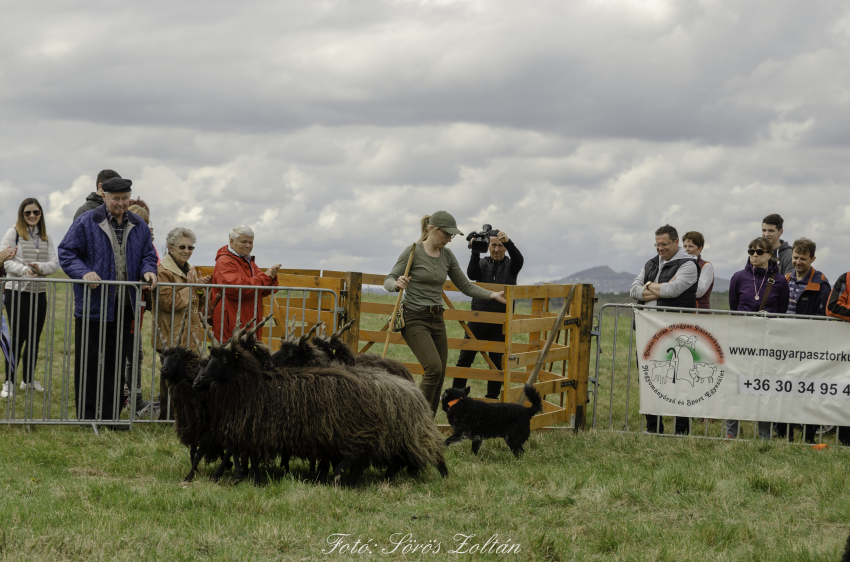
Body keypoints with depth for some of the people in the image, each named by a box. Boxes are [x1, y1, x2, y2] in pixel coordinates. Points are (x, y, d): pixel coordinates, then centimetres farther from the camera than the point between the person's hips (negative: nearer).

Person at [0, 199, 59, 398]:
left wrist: (39, 267, -20)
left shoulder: (46, 238, 9)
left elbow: (54, 264, 2)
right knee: (17, 336, -6)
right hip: (16, 291, -4)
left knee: (34, 338, 9)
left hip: (39, 292, 4)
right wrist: (23, 270, -27)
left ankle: (28, 379, 21)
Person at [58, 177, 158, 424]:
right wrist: (83, 273, -19)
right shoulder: (86, 223, -2)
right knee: (89, 362, -1)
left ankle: (109, 415, 13)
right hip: (93, 305, -4)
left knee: (116, 362, 6)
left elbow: (148, 254, 20)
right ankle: (88, 416, 5)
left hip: (124, 307, 4)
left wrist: (148, 270, -2)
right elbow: (66, 253, -2)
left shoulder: (139, 226, 12)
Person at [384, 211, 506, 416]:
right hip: (414, 318, -7)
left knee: (439, 376, 3)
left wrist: (492, 295, 0)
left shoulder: (447, 256, 7)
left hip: (436, 320, 7)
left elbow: (465, 286, 13)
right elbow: (388, 281, -8)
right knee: (434, 368, -22)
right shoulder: (413, 252, -10)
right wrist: (397, 284, -31)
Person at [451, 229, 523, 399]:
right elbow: (472, 274, -10)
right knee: (465, 358, 1)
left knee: (497, 362, 3)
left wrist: (508, 242, -35)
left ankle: (492, 398, 11)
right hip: (478, 320, 1)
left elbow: (518, 260, -15)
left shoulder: (511, 266, 8)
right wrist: (475, 251, -26)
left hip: (501, 323, -1)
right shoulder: (482, 263, 10)